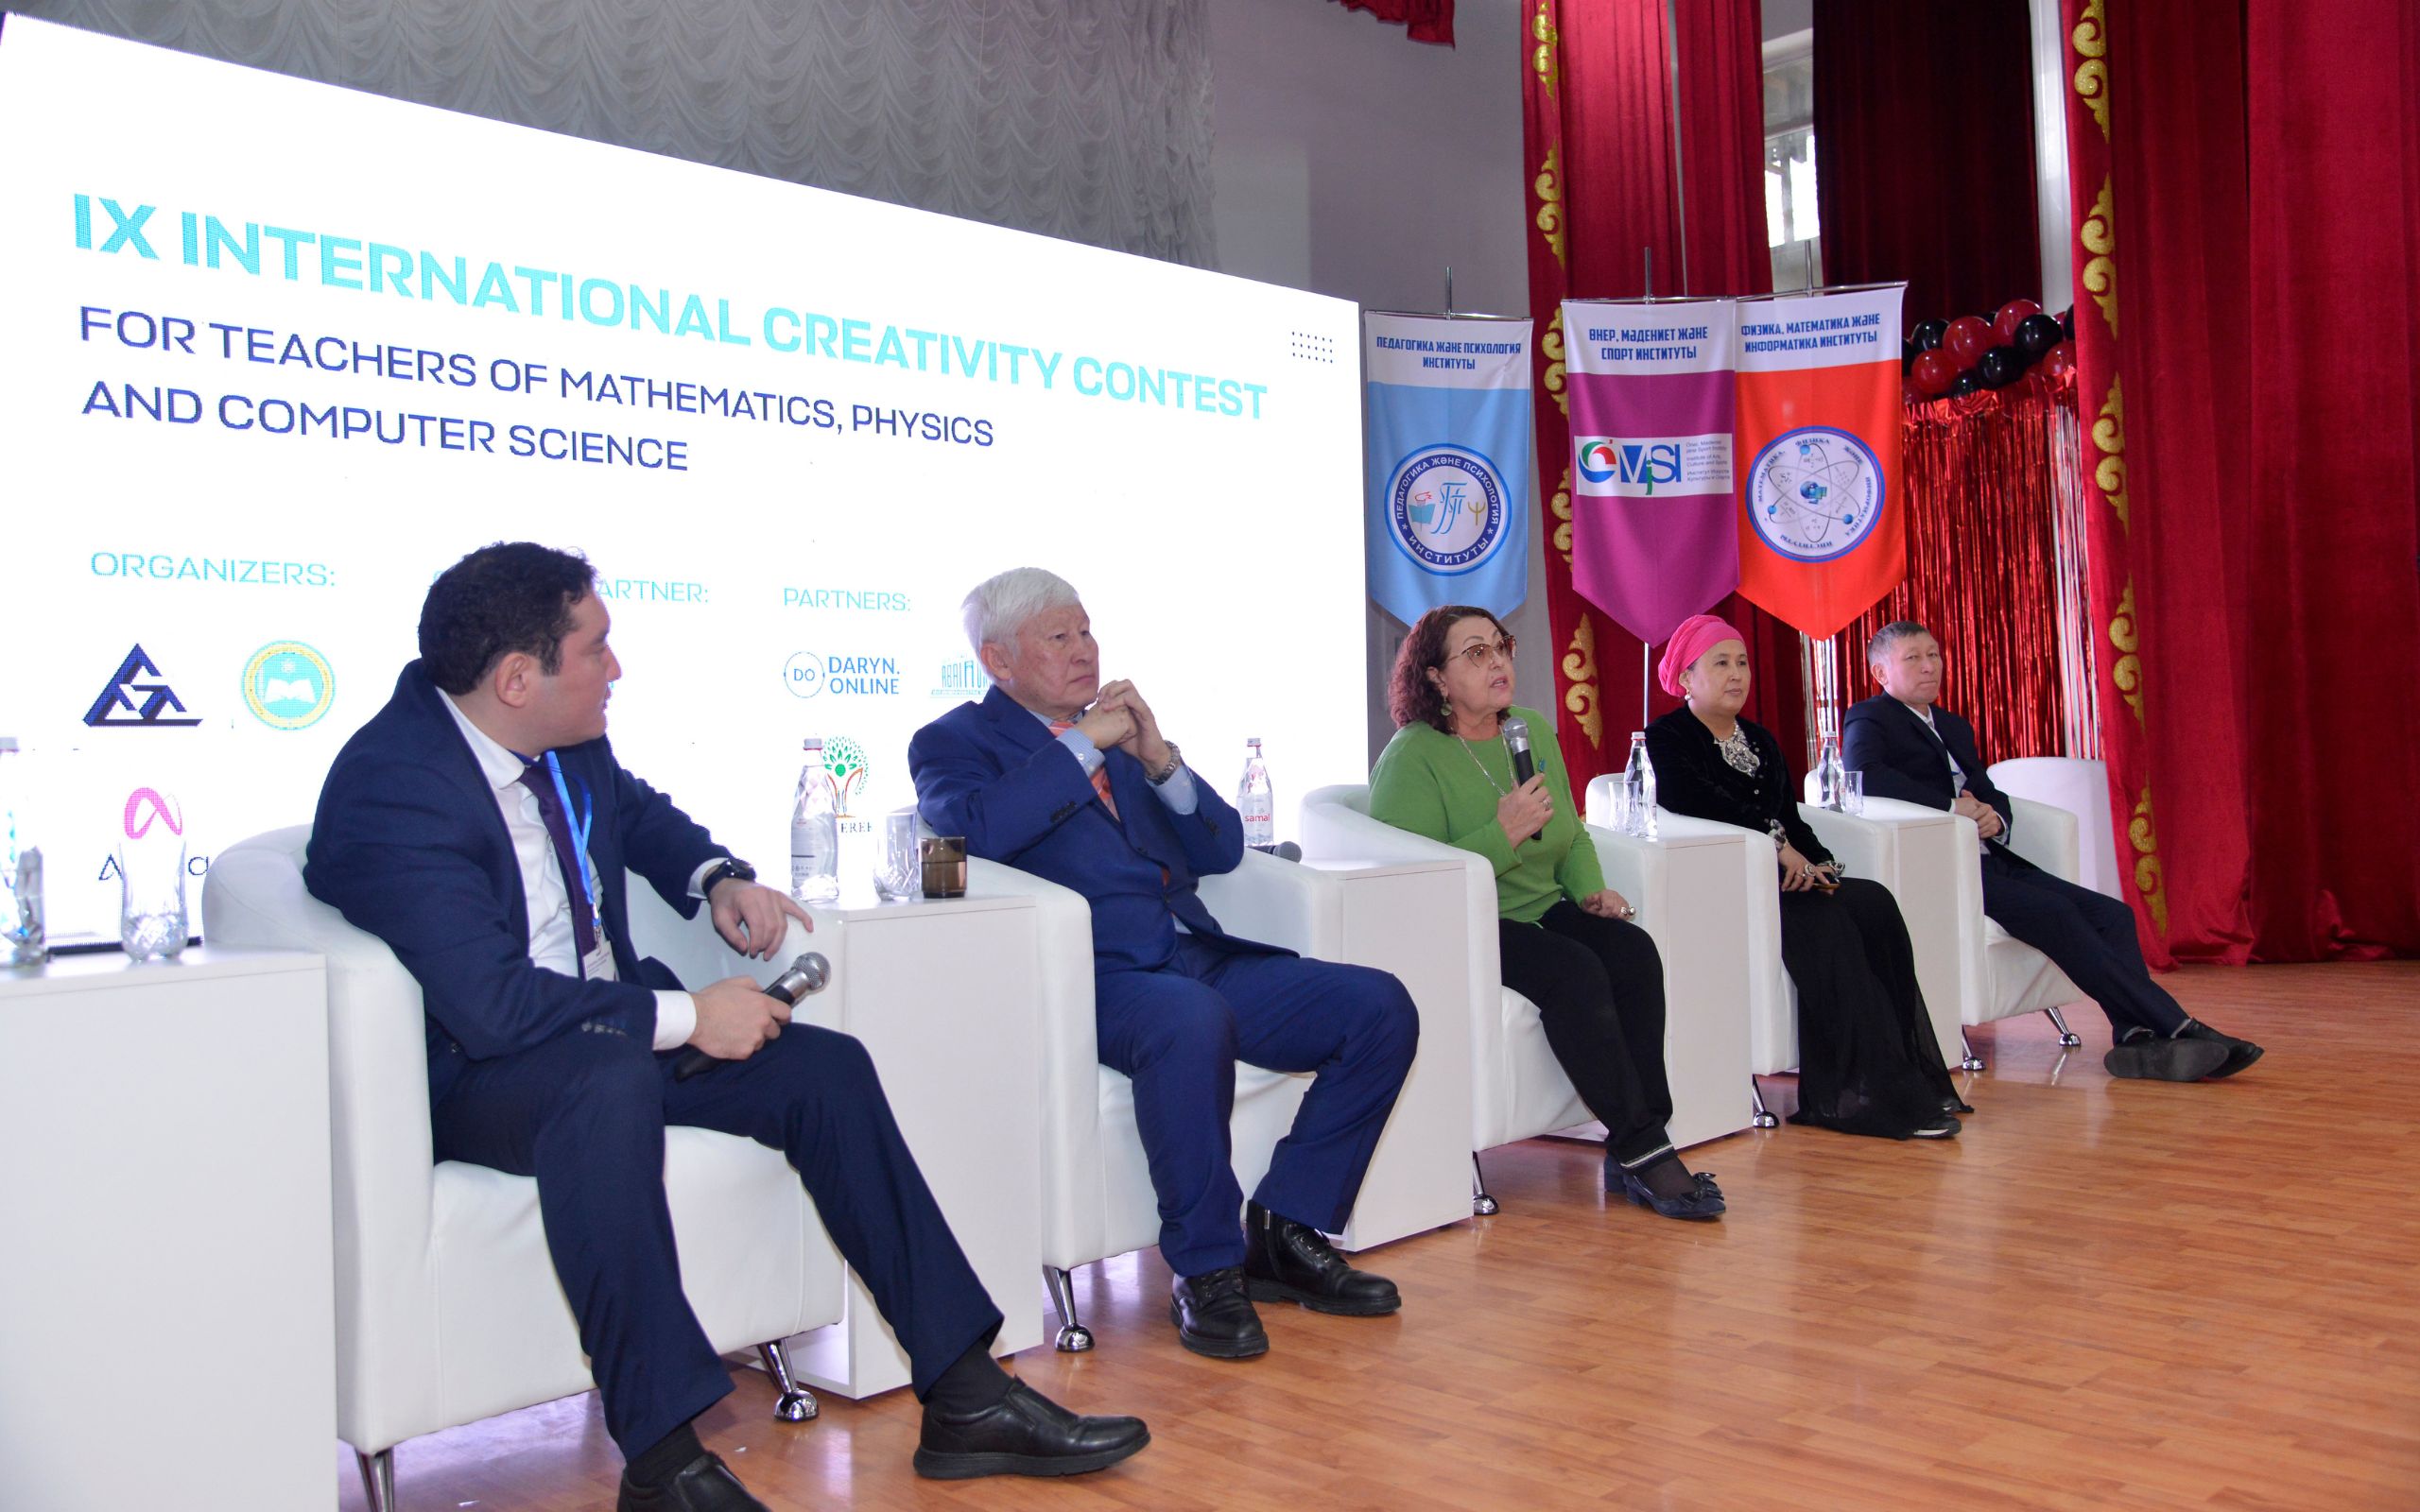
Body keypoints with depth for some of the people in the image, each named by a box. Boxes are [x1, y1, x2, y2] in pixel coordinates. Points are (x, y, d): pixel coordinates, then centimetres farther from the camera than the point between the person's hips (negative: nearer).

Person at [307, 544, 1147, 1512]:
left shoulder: (568, 741, 1)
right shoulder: (389, 786, -24)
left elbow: (638, 812, 25)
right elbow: (489, 1005, -33)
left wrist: (718, 878, 5)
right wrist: (686, 1017, -27)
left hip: (610, 1027, 8)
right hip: (466, 1072, -8)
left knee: (826, 1067, -9)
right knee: (614, 1083, -40)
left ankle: (967, 1400, -6)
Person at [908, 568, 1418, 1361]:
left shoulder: (1117, 732, 25)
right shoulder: (954, 741, 7)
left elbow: (1222, 849, 20)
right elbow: (977, 828, -17)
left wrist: (1159, 758, 4)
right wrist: (1083, 743, -9)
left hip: (1199, 959, 7)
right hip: (1093, 977, -7)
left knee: (1380, 1007, -9)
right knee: (1190, 1020, -39)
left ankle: (1287, 1230, 0)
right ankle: (1205, 1272, -21)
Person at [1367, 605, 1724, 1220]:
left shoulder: (1533, 730, 14)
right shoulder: (1412, 757, -9)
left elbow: (1572, 836, 23)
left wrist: (1590, 889, 4)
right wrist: (1503, 835, -23)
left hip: (1543, 913, 7)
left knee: (1633, 951, -21)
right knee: (1575, 971, -30)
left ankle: (1635, 1150, -20)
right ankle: (1640, 1149, -21)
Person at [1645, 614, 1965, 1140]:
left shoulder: (1761, 740, 25)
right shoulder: (1667, 738, 2)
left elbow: (1790, 817, 19)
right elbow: (1700, 801, -17)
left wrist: (1817, 861, -1)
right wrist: (1777, 842, -21)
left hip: (1782, 879, 7)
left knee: (1875, 905, -18)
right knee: (1826, 924, -29)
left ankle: (1907, 1082, -20)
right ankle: (1858, 1095, -29)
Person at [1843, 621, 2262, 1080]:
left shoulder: (1955, 727, 27)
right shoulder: (1869, 719, 1)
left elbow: (1991, 795, 21)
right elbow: (1863, 771, -21)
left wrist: (1995, 817, -5)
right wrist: (1951, 806, -25)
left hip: (1988, 859, 9)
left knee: (2111, 913, -10)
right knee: (2055, 913, -26)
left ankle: (2137, 1040, -23)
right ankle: (2175, 1027, -24)